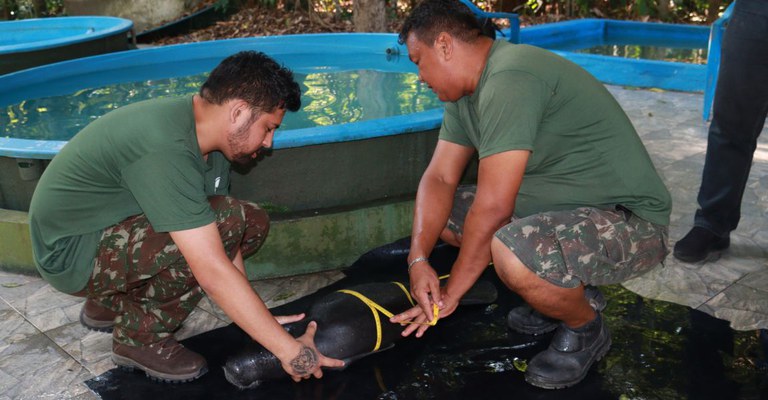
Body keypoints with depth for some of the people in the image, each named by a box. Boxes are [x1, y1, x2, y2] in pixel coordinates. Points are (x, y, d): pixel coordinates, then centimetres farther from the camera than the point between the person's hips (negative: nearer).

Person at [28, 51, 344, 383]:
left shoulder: (206, 132, -3)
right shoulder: (164, 148, -32)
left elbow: (225, 243, 0)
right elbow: (213, 273, -34)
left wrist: (258, 320, -4)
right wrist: (289, 349, -29)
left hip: (113, 229, 9)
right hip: (72, 254, -9)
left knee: (253, 223, 0)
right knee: (226, 224, -27)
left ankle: (111, 303, 11)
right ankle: (141, 337, -6)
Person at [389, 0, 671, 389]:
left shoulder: (509, 79, -25)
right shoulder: (466, 91, 5)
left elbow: (492, 207, -27)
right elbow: (439, 178, 2)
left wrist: (449, 294, -16)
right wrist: (418, 259, -13)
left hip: (628, 220, -9)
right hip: (562, 206, 10)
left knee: (512, 252, -37)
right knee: (439, 213, 7)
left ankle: (585, 328, -3)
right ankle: (567, 290, 14)